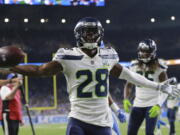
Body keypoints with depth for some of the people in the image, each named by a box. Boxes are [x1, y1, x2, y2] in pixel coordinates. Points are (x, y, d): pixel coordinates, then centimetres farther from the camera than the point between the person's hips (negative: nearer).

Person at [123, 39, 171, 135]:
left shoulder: (158, 67, -7)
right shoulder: (135, 66, 5)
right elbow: (129, 85, 13)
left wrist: (159, 105, -22)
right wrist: (126, 100, -4)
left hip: (153, 104, -4)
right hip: (138, 104, 4)